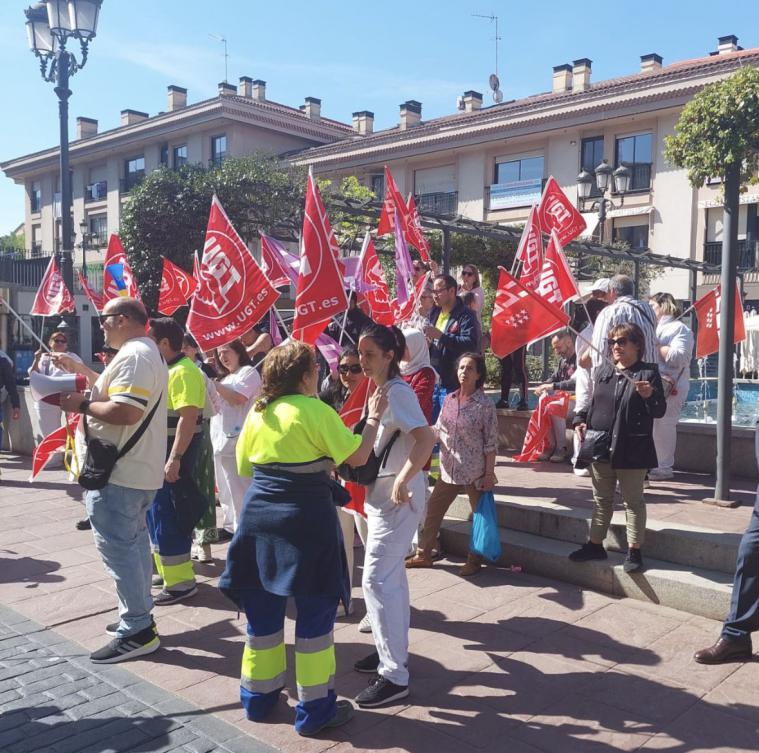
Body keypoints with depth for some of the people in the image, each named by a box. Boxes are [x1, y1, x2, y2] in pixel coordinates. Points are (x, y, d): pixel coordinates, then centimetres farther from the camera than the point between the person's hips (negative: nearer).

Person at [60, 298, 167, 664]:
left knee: (117, 547, -6)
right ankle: (138, 617, 28)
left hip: (118, 471, -11)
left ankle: (136, 632, 0)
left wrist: (82, 405, -16)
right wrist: (87, 395, 7)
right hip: (136, 468, 11)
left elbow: (125, 412, -28)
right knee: (133, 541, 17)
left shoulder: (132, 356, -19)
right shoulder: (146, 353, 17)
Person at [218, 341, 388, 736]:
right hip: (306, 519, -6)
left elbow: (244, 466, 14)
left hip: (259, 514, 6)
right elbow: (357, 456, -11)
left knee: (263, 610, 16)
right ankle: (314, 708, 14)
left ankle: (259, 696, 29)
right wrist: (374, 416, 1)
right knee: (314, 614, 6)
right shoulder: (315, 410, -12)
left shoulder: (257, 412, 7)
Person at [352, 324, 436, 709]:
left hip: (398, 496, -10)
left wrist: (402, 481, -32)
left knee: (377, 579, -9)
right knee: (390, 574, 18)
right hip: (380, 493, 10)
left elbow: (426, 438, -27)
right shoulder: (380, 389, 11)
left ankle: (394, 675, -3)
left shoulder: (397, 391, -17)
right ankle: (392, 650, 33)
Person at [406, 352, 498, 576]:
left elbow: (491, 442, -10)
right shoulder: (449, 399, 5)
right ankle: (424, 554, 25)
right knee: (432, 509, 11)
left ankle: (474, 561, 22)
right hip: (449, 469, 5)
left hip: (475, 471, -5)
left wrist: (489, 473, -13)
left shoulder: (485, 404, -10)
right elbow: (439, 429, 11)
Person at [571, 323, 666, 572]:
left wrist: (648, 396, -28)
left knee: (633, 501, 6)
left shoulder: (648, 373, -6)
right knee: (601, 499, 17)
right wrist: (581, 421, 3)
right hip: (600, 446, 6)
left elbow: (660, 411, -9)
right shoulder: (603, 372, 10)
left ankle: (634, 550, 15)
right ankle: (595, 544, 28)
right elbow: (592, 402, 20)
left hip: (631, 449, -6)